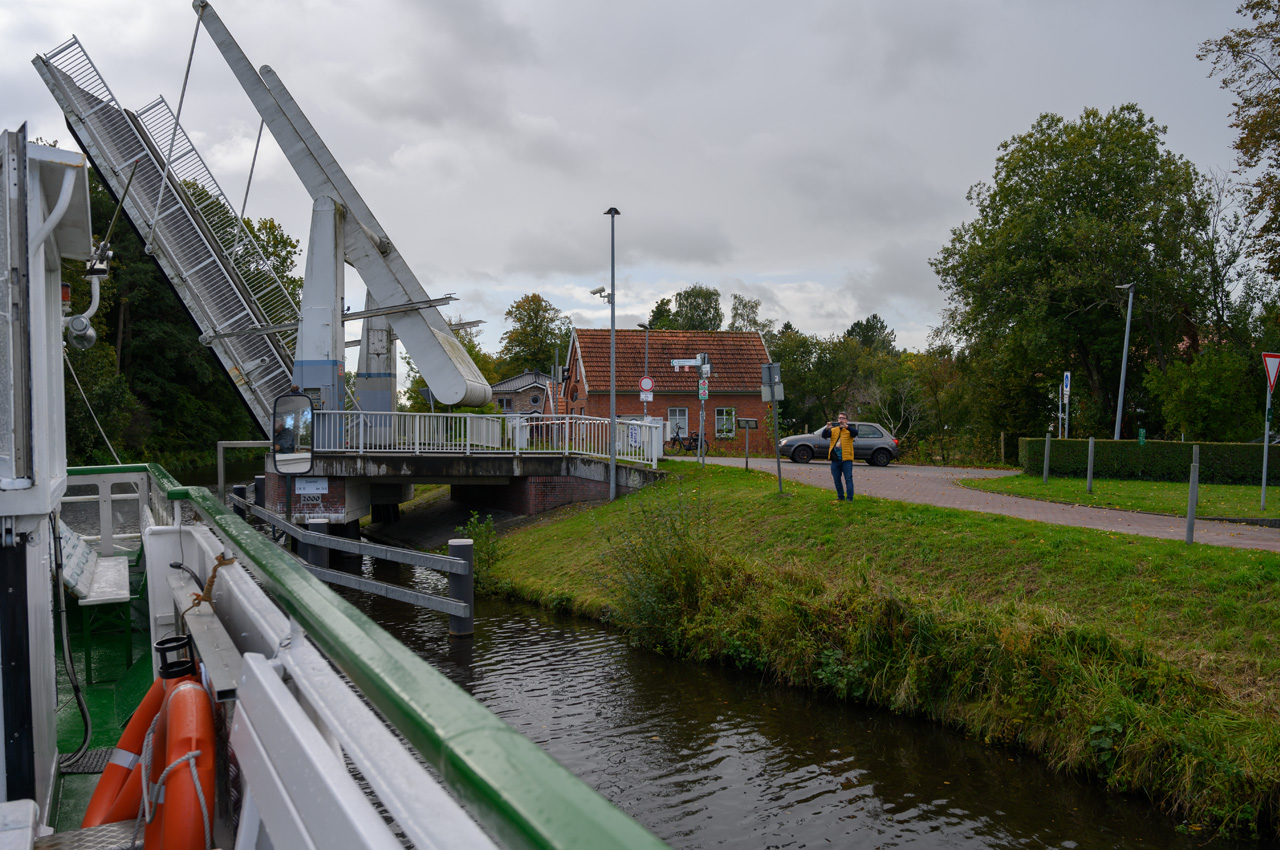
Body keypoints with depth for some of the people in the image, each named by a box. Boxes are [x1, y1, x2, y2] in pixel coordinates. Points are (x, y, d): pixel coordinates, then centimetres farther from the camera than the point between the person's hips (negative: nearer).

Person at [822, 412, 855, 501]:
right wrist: (827, 428, -23)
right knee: (837, 480, 9)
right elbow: (824, 436, -2)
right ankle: (841, 497, 20)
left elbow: (855, 432, -20)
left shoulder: (849, 429, 2)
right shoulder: (833, 430, 11)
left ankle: (849, 498, -3)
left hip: (846, 459, -4)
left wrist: (846, 426, -35)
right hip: (835, 460, 4)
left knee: (848, 479, -5)